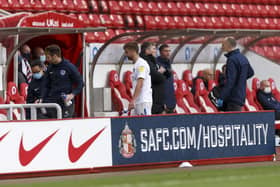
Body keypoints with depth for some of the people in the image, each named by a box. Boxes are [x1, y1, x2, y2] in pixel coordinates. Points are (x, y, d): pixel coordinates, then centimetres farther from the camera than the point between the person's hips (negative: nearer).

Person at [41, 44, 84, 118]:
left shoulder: (69, 67, -5)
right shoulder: (50, 68, 9)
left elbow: (80, 84, -1)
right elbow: (45, 85, 14)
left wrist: (73, 94, -15)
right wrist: (43, 100, 0)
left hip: (66, 102, -4)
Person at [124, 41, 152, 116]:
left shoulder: (141, 64, -10)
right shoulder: (136, 65, 19)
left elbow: (140, 84, -20)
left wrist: (132, 100, -26)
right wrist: (133, 101, 19)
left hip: (144, 101, -10)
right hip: (138, 101, 10)